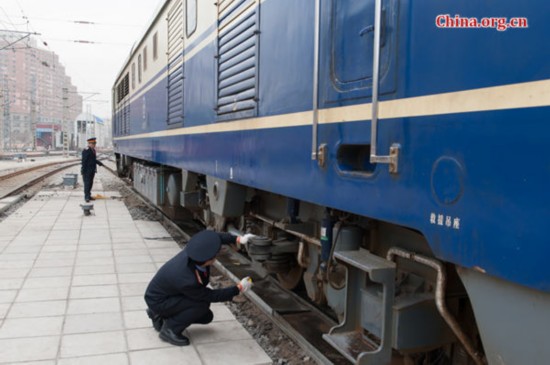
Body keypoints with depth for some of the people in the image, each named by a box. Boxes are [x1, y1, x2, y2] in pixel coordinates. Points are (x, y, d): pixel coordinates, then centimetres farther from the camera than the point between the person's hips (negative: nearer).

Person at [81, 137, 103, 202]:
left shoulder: (93, 150, 12)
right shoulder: (86, 151, -15)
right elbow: (84, 161, -17)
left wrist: (99, 163, 14)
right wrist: (83, 171, -19)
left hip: (92, 170, 9)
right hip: (87, 171, -9)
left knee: (90, 183, 12)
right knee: (87, 183, -5)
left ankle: (89, 196, 19)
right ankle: (86, 197, -1)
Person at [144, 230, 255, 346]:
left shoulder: (191, 253, -22)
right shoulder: (188, 280, -39)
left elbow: (217, 237, -4)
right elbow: (210, 296, -22)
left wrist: (238, 239, -16)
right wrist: (238, 289, -17)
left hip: (170, 293, 8)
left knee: (206, 317, 10)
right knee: (202, 304, -25)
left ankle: (160, 315, 20)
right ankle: (170, 330, -7)